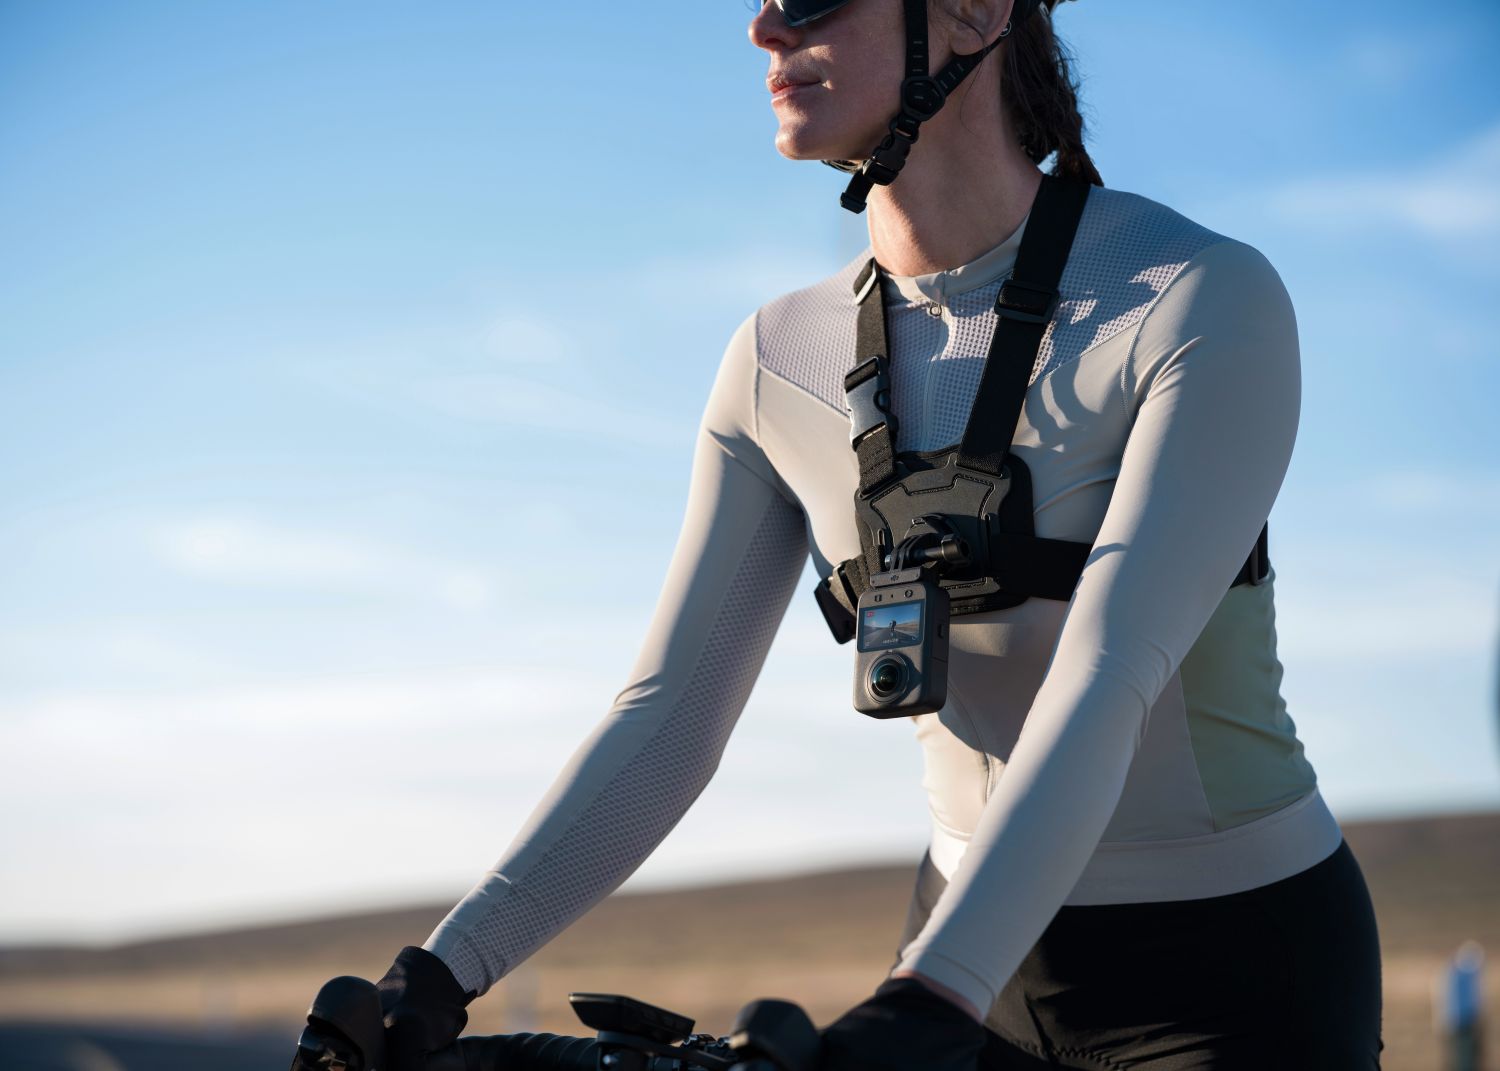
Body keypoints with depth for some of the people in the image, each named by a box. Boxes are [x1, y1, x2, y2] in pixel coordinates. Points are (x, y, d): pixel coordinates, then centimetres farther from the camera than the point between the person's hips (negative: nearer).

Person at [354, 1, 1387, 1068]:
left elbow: (1104, 683, -30)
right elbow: (668, 713, -5)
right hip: (993, 965, 4)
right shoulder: (783, 358, -3)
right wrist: (443, 970, -17)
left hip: (1240, 974, -4)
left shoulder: (1209, 298, -18)